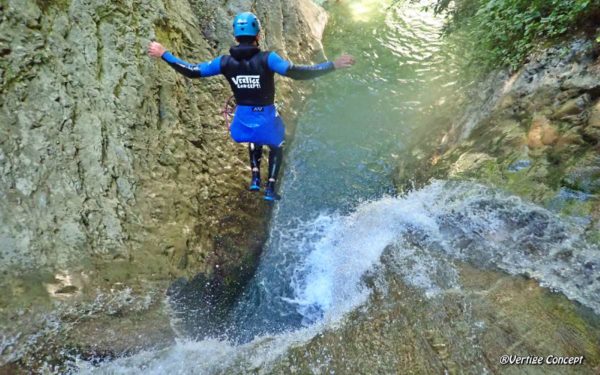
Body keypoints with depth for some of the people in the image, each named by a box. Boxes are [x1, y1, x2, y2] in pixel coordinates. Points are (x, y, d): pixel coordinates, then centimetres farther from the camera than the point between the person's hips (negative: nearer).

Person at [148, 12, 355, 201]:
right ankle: (270, 188, 21)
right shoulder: (266, 58, -19)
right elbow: (296, 72, -30)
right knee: (276, 148, 26)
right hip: (266, 117, -3)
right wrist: (333, 65, -24)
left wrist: (164, 54, 10)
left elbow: (192, 71, -4)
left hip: (243, 117, 3)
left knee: (255, 141, 37)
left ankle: (255, 177, 28)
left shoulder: (225, 61, -8)